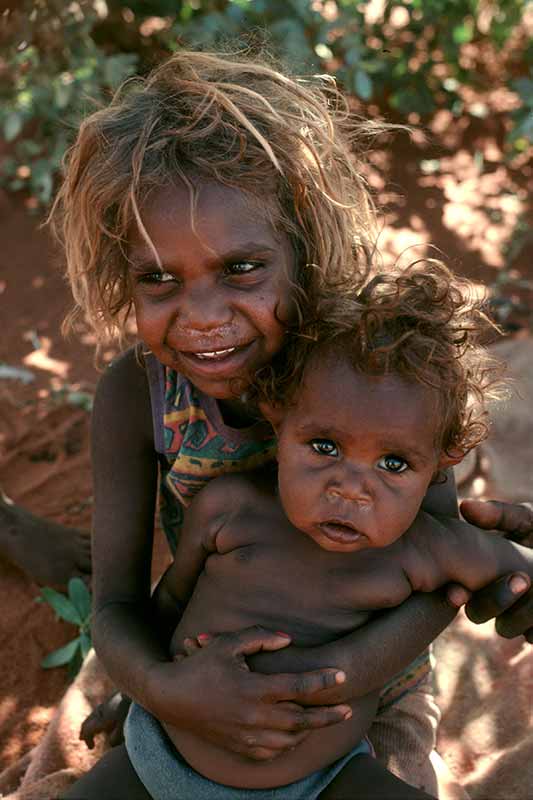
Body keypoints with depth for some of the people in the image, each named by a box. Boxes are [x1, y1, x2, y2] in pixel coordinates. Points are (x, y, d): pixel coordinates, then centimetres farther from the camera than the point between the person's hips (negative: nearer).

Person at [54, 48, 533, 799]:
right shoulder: (134, 396, -24)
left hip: (375, 700, -1)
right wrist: (165, 689, -41)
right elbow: (116, 606, -19)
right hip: (213, 690, 1)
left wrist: (355, 662, -39)